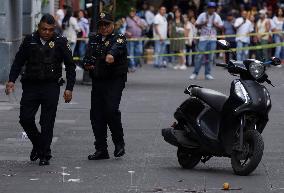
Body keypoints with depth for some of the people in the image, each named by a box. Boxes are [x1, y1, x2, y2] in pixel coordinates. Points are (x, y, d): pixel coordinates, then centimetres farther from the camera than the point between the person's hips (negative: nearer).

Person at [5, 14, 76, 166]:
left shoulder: (60, 42, 0)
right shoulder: (30, 40, 5)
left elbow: (70, 66, 4)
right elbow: (18, 62, 11)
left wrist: (69, 88, -3)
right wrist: (12, 80, -2)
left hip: (51, 87, -2)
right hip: (30, 86, 2)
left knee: (47, 123, -2)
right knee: (25, 118, -3)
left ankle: (45, 155, 8)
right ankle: (37, 144, 22)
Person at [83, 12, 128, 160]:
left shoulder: (119, 38, -2)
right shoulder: (94, 40, 16)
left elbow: (117, 47, -24)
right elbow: (87, 58, 18)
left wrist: (111, 54, -44)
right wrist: (87, 64, -4)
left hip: (114, 81, -6)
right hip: (97, 82, 6)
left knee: (111, 110, -21)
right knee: (96, 115, 3)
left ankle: (119, 143, -3)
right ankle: (101, 149, 12)